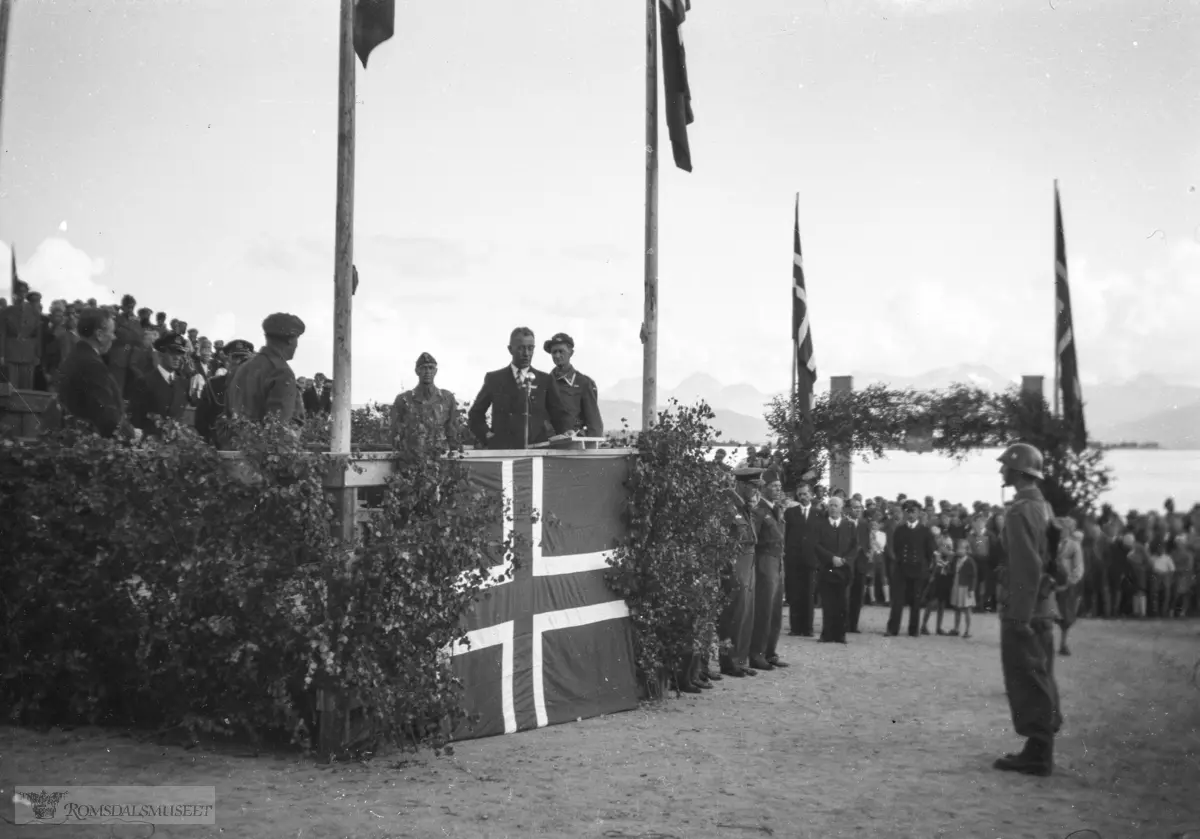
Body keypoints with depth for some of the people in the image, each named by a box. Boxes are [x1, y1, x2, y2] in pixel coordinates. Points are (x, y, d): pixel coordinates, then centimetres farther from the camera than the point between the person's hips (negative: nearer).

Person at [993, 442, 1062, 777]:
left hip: (1024, 610, -10)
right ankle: (1040, 750, 23)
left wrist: (1019, 617, -21)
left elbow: (1027, 567, -23)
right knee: (1040, 682, 15)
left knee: (1028, 684, -2)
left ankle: (1037, 757, 3)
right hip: (1043, 607, 10)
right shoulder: (1043, 505, 12)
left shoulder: (1021, 511, -17)